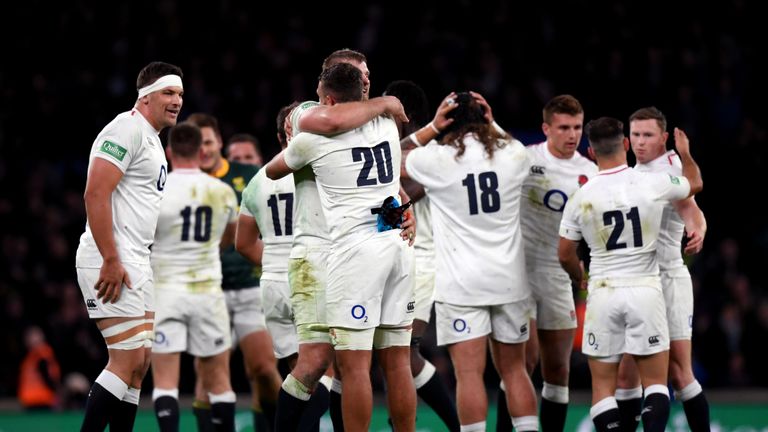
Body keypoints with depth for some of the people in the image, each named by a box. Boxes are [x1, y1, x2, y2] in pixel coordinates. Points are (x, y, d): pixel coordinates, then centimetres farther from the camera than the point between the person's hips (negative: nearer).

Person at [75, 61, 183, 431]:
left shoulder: (153, 140, 20)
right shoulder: (127, 130, -11)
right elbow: (96, 194, -20)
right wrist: (111, 261, -23)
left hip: (134, 263, 10)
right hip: (111, 262, -10)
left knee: (139, 363, 9)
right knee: (128, 360, -14)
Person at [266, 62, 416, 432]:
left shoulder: (313, 138, -1)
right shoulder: (387, 125, 13)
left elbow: (272, 171, 20)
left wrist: (291, 144, 39)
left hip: (355, 246, -6)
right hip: (397, 242, 6)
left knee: (353, 362, -6)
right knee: (396, 361, 8)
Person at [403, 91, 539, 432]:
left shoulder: (435, 159, -6)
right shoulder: (513, 154, 5)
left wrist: (431, 128, 10)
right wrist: (491, 124, 21)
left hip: (462, 285, -4)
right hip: (508, 280, 4)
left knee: (469, 372, -6)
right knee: (514, 369, 12)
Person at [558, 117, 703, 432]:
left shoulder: (581, 197, -4)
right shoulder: (653, 184, -6)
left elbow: (565, 255, 6)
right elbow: (695, 183, 17)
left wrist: (580, 278, 28)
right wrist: (685, 154, 38)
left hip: (603, 293, 0)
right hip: (645, 289, 0)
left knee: (603, 385, 7)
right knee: (655, 382, 6)